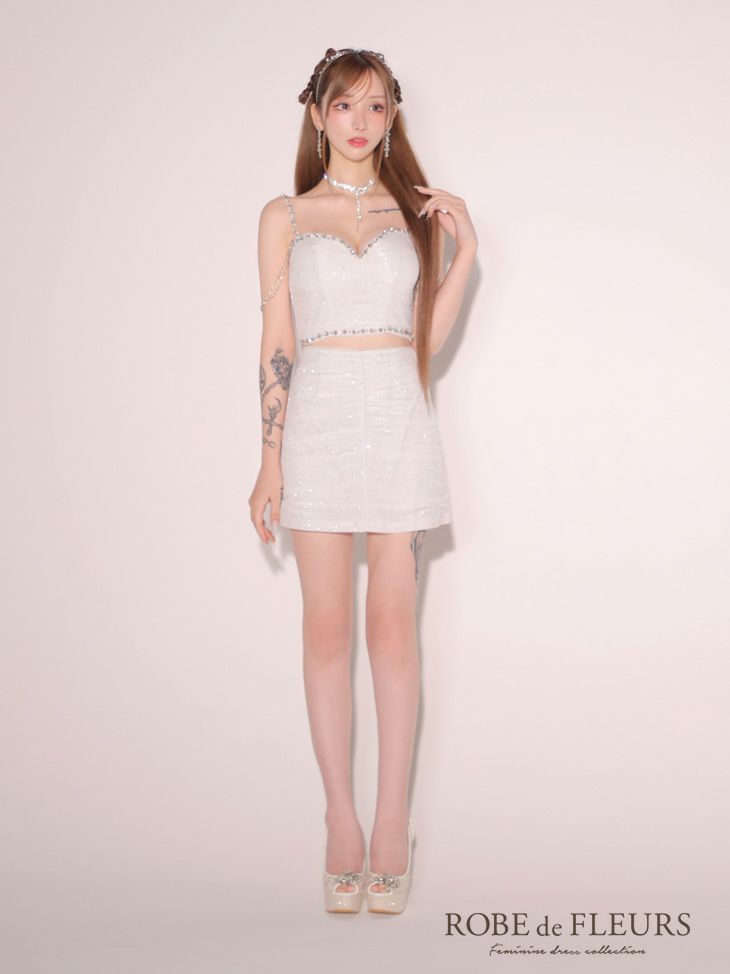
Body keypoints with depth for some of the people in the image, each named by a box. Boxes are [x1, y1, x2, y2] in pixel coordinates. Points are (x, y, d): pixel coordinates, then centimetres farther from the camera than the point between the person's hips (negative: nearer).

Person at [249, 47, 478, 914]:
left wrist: (465, 251, -2)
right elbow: (277, 343, 4)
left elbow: (428, 338, 8)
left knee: (393, 624, -1)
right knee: (326, 626, 0)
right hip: (318, 417, 0)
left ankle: (393, 820, 7)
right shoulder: (285, 217, 8)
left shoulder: (417, 209, 11)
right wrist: (270, 461, -2)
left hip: (399, 420, 0)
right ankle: (341, 820, 9)